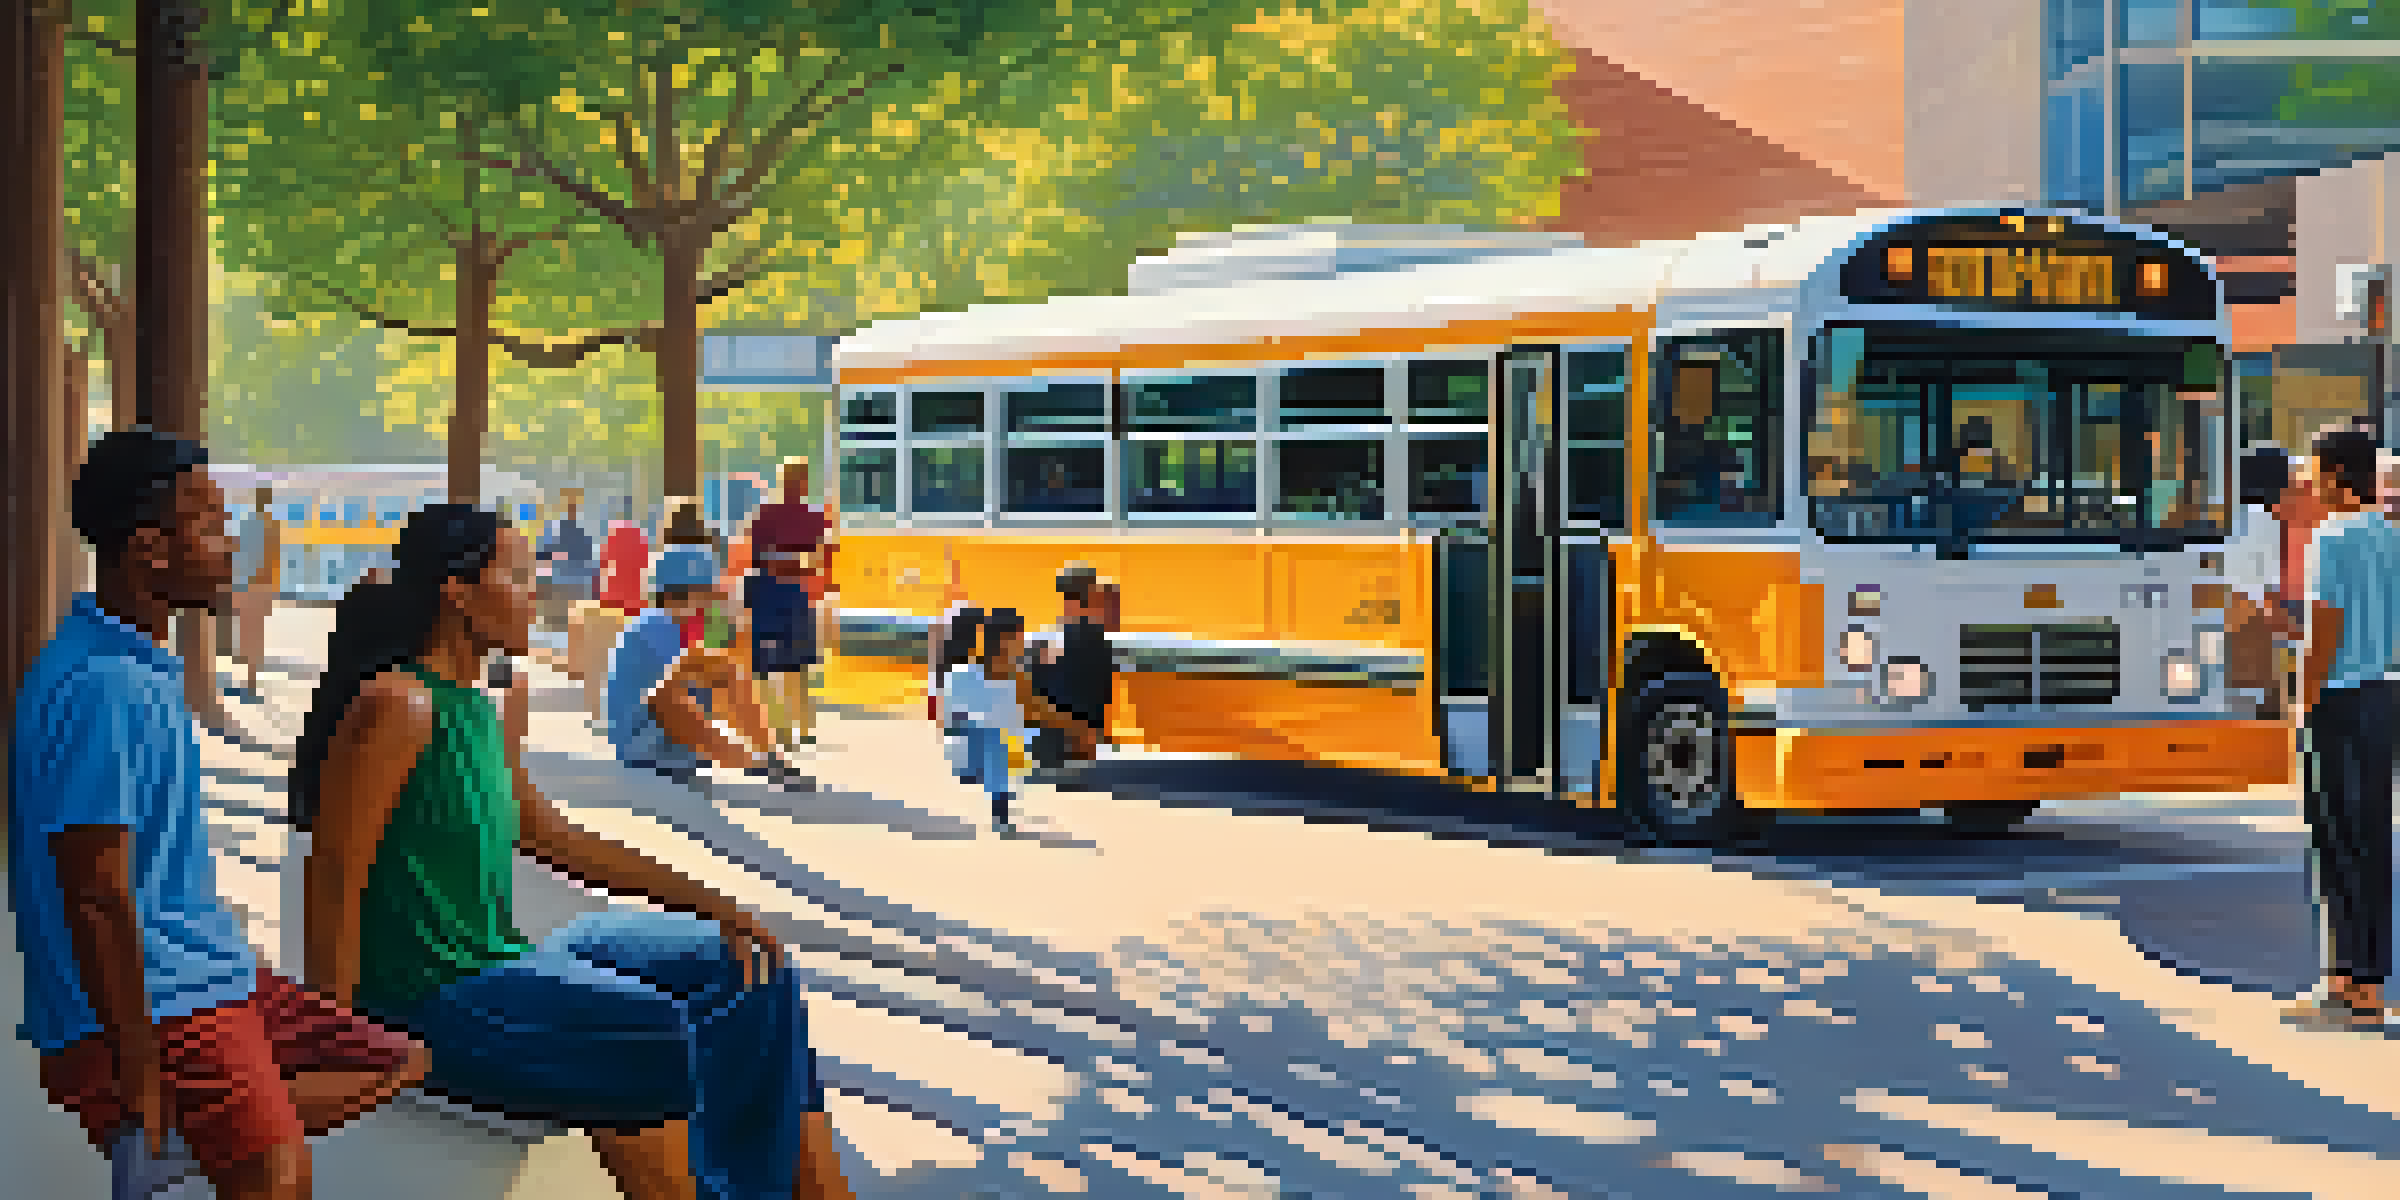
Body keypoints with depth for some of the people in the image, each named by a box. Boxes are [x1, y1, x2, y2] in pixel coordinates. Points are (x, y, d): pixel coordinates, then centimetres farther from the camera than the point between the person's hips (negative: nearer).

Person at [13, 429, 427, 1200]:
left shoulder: (143, 672, 13)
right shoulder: (102, 688, -18)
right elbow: (96, 900, -21)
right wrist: (139, 1074, -20)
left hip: (209, 982, 10)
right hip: (146, 1010, -10)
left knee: (397, 1062, 12)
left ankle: (183, 1135, 3)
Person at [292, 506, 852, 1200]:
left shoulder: (476, 713, 14)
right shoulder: (399, 705, -15)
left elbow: (562, 842, 19)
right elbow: (334, 882, -18)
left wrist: (713, 906, 12)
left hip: (497, 963, 10)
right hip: (431, 1002, -10)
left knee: (750, 974, 5)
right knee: (652, 1038, -30)